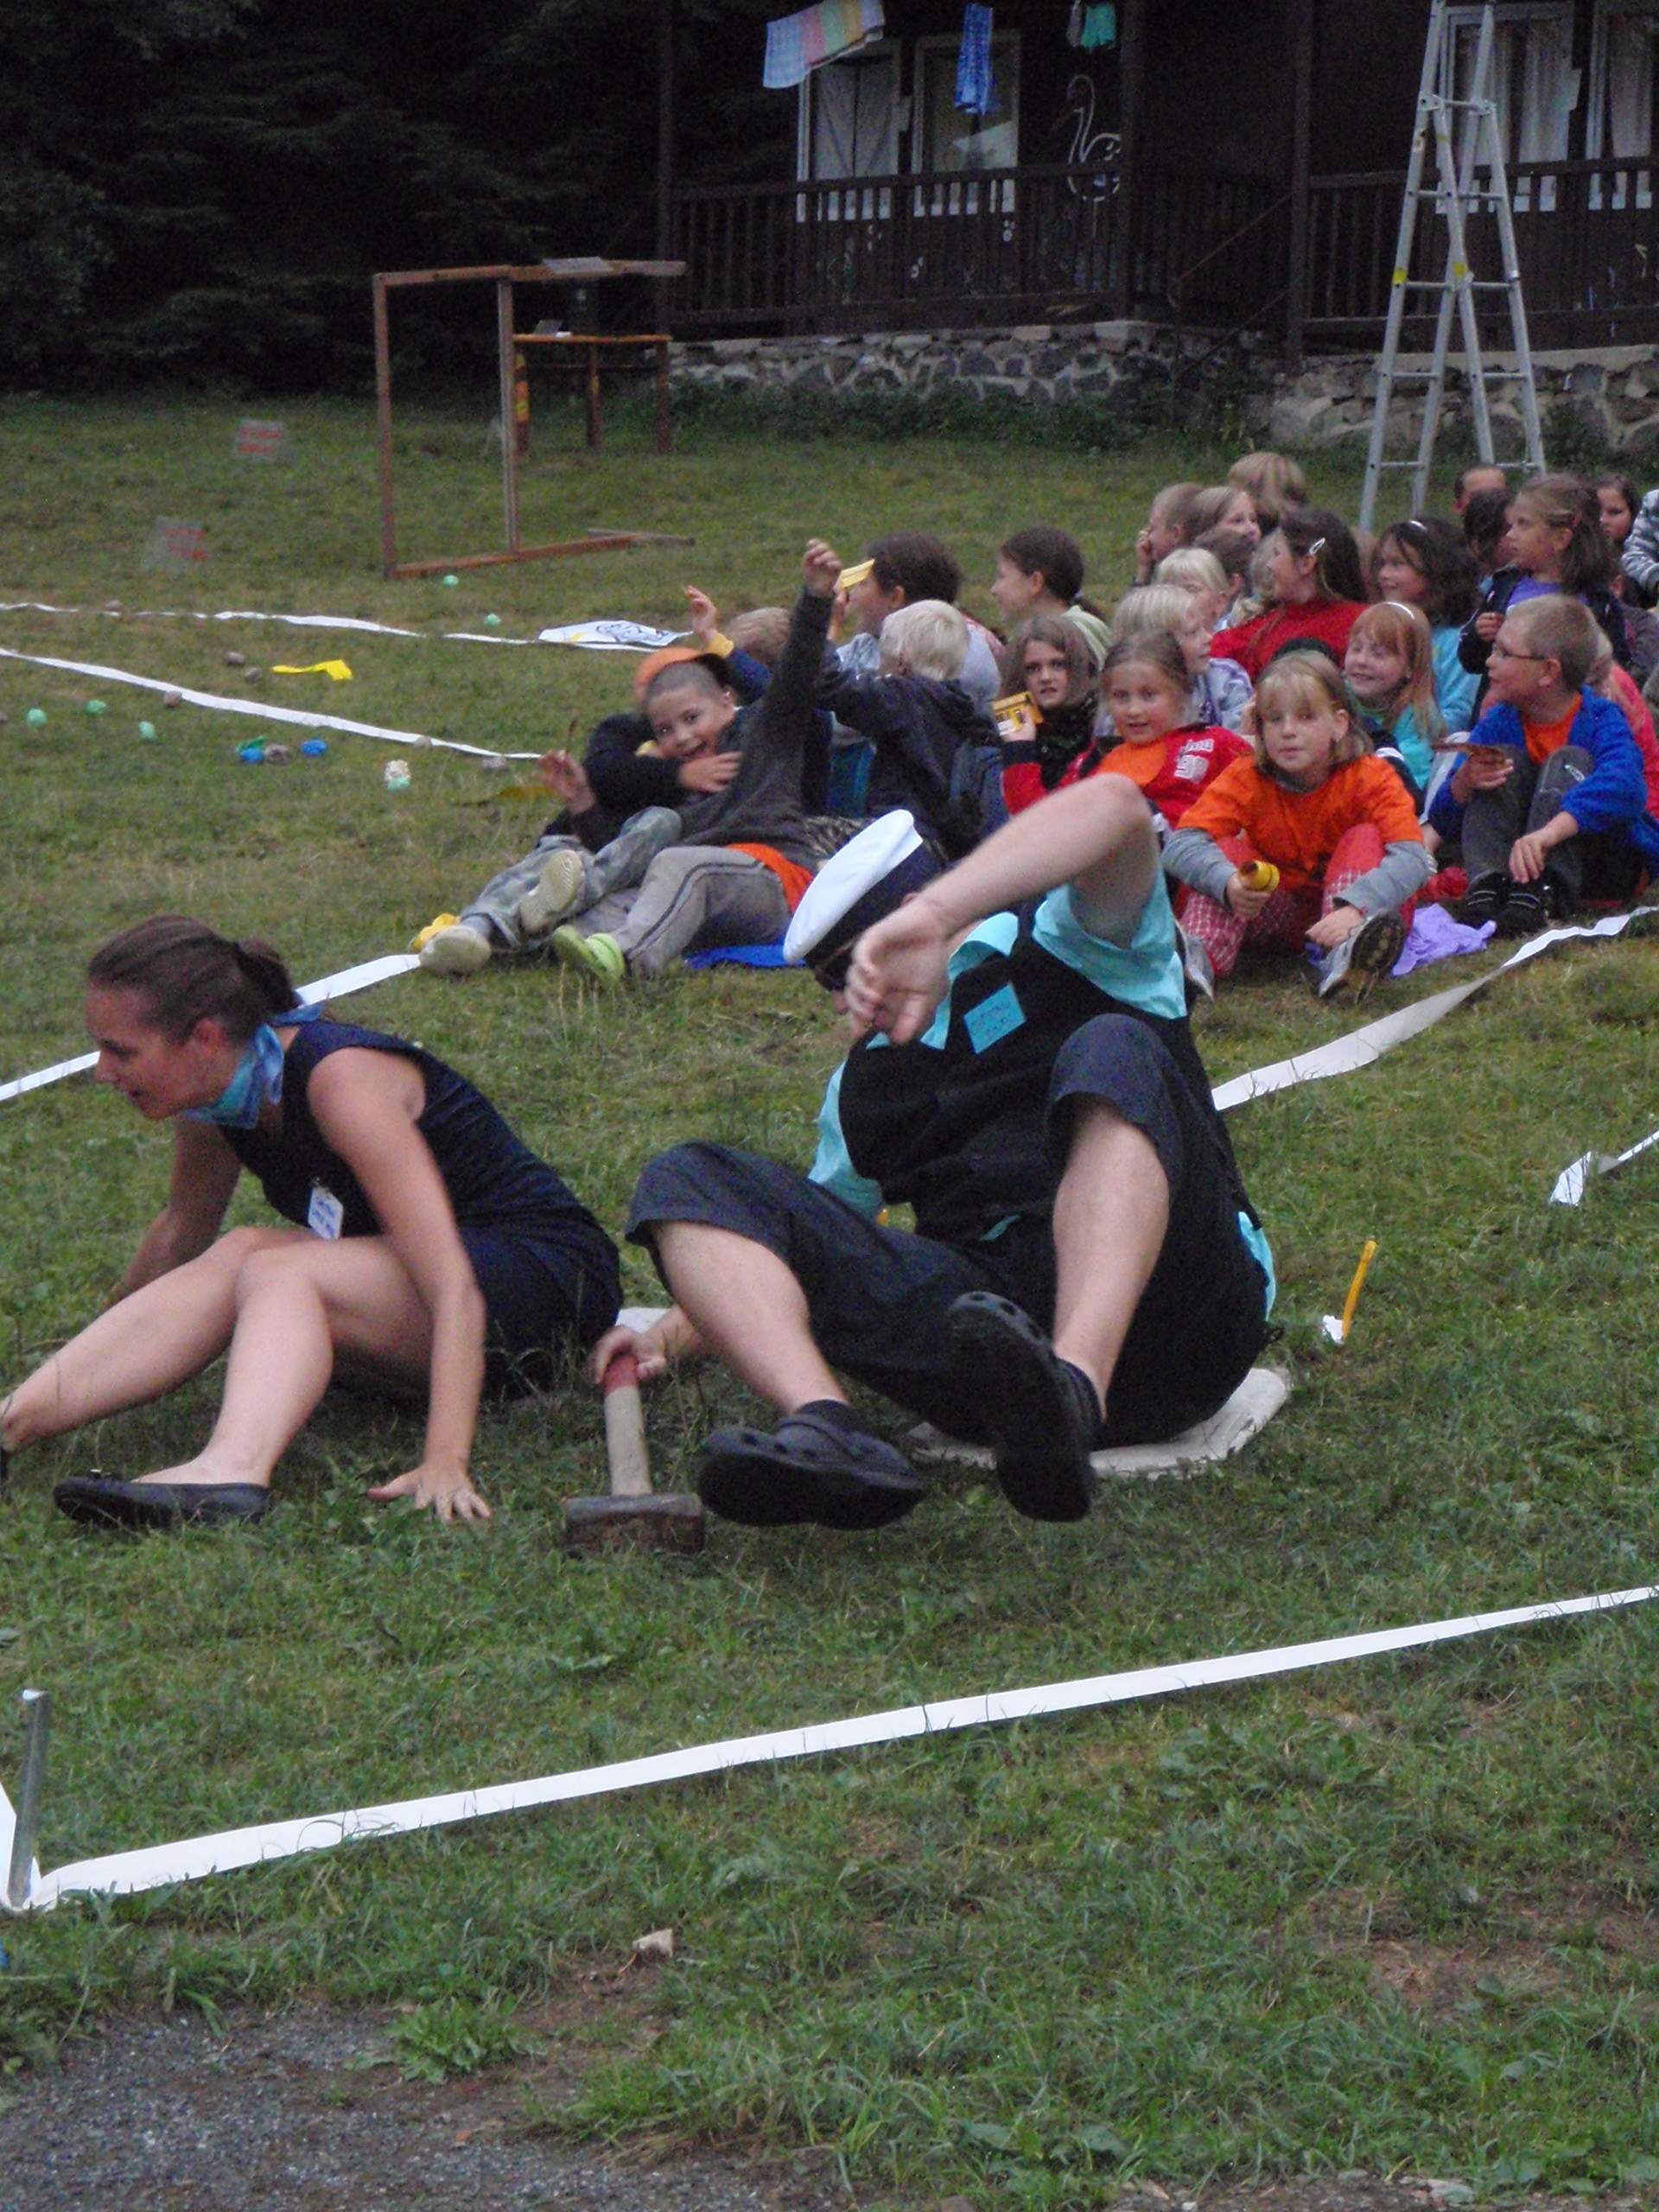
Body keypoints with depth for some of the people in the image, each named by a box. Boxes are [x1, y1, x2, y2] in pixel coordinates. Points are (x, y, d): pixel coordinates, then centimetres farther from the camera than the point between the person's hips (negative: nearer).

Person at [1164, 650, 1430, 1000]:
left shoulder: (1370, 778, -15)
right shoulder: (1246, 779, -10)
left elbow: (1413, 856, -31)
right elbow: (1180, 845, -22)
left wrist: (1355, 907, -50)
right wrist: (1227, 882, -45)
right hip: (1278, 915, 2)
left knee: (1366, 837, -23)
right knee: (1225, 850, -17)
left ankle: (1345, 961, -48)